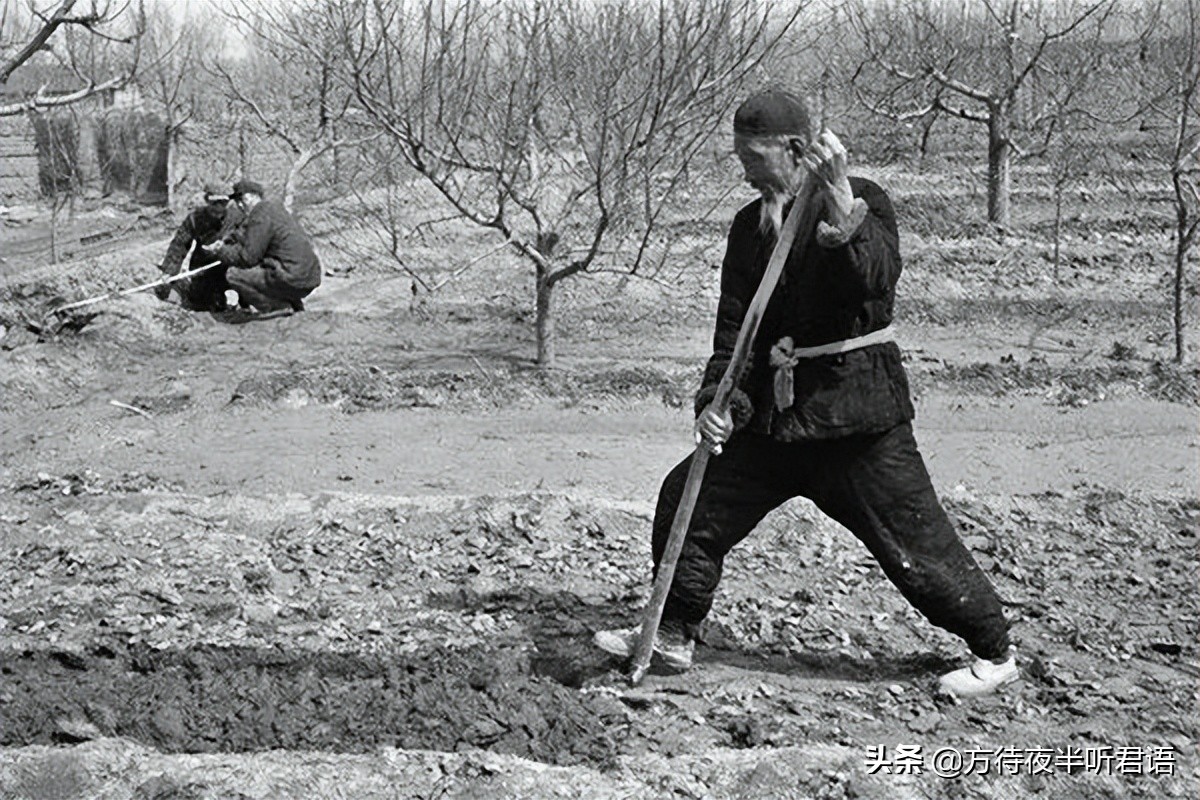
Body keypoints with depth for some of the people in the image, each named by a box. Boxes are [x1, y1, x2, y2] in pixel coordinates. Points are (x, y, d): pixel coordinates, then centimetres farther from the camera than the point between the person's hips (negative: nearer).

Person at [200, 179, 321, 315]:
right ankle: (294, 303, 16)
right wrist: (225, 247, 13)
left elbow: (249, 257, -11)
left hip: (293, 281, -10)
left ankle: (279, 307, -6)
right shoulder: (274, 209, 21)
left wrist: (221, 251, 2)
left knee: (233, 275, -9)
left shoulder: (261, 214, -9)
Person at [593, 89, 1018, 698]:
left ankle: (995, 654, 18)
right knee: (689, 499, 7)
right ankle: (672, 635, 23)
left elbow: (877, 280, -27)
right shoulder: (751, 224, 10)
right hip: (774, 413, 6)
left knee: (913, 537, -2)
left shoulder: (863, 202, -7)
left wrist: (840, 207, -38)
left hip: (854, 411, -6)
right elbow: (733, 326, 7)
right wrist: (718, 400, -7)